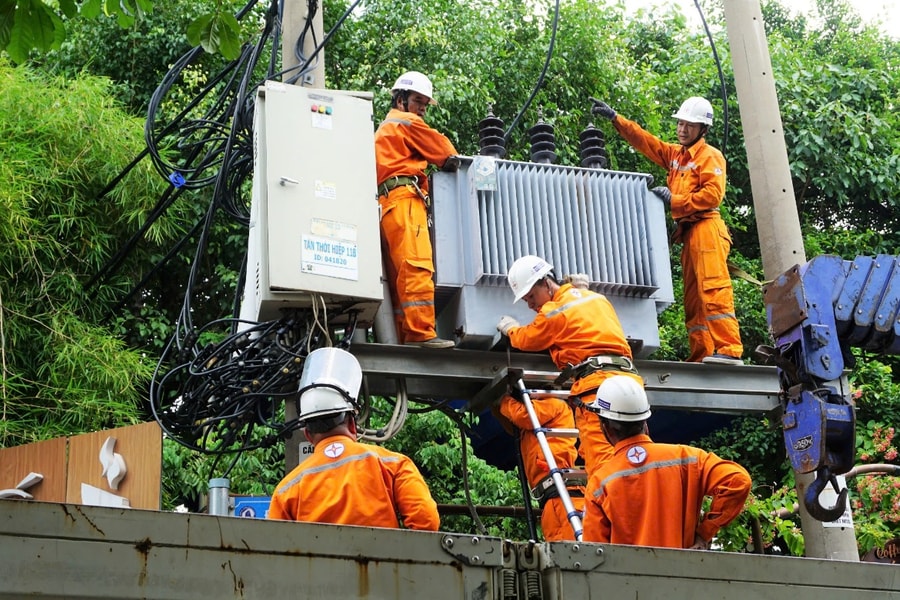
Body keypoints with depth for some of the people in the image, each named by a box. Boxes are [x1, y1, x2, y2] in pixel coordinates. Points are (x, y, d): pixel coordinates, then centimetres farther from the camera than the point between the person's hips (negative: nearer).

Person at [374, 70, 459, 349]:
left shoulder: (383, 130, 35)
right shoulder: (407, 122, 7)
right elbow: (443, 150, 8)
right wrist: (452, 158, 27)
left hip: (386, 204, 10)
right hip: (405, 199, -10)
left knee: (399, 275, 2)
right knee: (418, 268, -20)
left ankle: (402, 336, -4)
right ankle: (421, 333, -30)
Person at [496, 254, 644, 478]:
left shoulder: (554, 311, 3)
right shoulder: (597, 298, 25)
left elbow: (526, 340, 20)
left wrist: (509, 327, 39)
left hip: (597, 384, -8)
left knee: (600, 461, -16)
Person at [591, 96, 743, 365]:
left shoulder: (709, 156, -1)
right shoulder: (674, 154, 23)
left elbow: (713, 194, -13)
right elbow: (644, 140, 25)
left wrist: (675, 199, -10)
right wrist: (615, 118, 18)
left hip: (706, 229, -9)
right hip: (687, 232, 9)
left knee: (714, 290, -18)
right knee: (693, 299, 3)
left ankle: (729, 350, -25)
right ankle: (701, 355, 1)